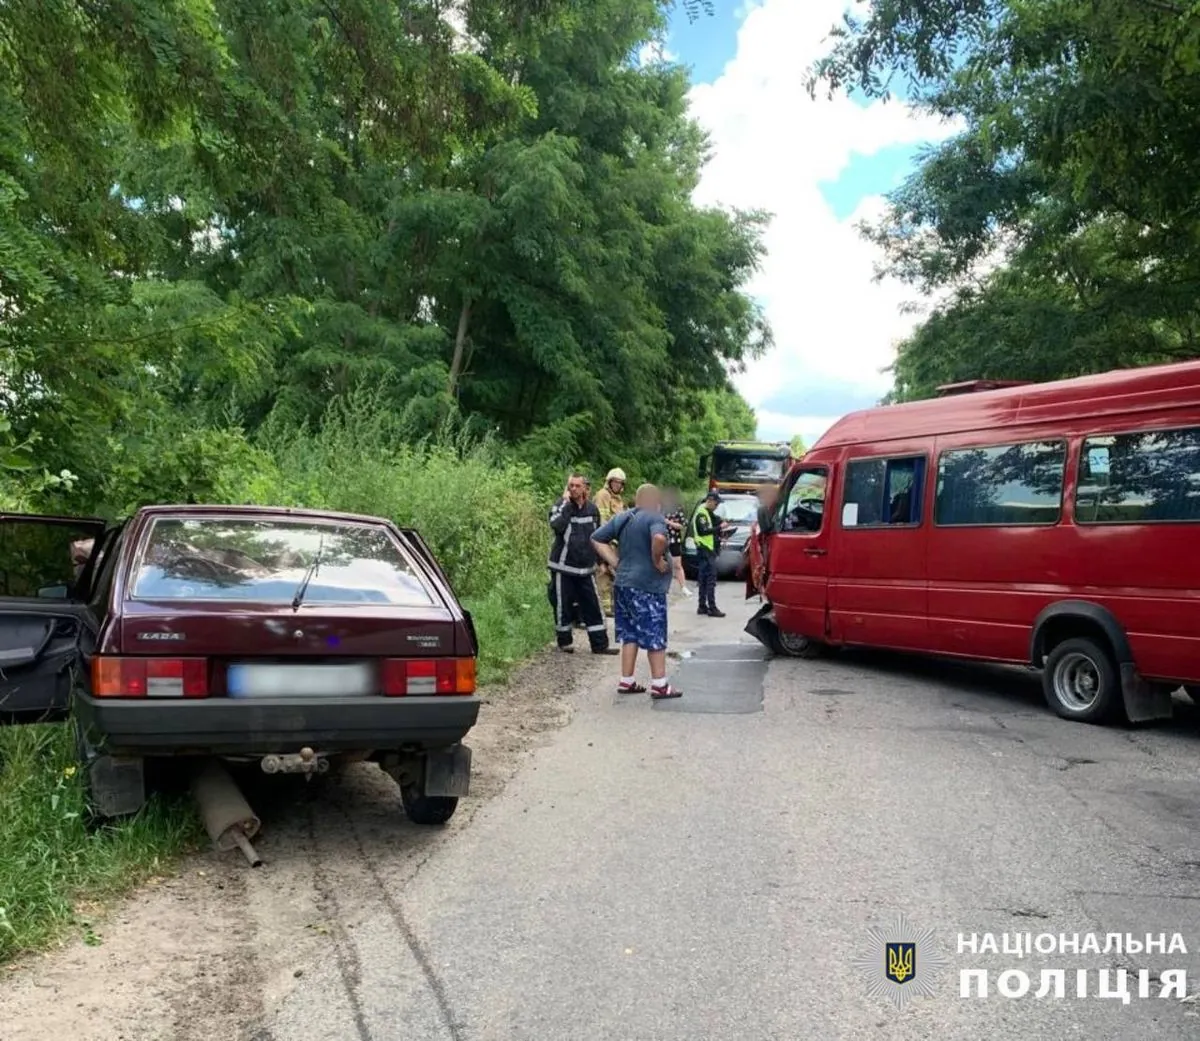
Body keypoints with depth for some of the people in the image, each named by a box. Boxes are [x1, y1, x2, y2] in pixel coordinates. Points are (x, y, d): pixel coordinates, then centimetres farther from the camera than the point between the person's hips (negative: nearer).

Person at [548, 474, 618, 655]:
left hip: (586, 568, 4)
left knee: (593, 606, 3)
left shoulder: (592, 509, 7)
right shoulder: (560, 506, -7)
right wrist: (566, 502, -23)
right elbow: (556, 525, -29)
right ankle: (564, 642, 20)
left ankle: (600, 644, 9)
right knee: (562, 606, 4)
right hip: (563, 567, -4)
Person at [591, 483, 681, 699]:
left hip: (623, 584, 7)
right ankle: (659, 685, 4)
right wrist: (657, 560, -17)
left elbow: (597, 539, 14)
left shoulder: (622, 518, 11)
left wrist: (616, 563, 8)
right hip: (648, 586, -7)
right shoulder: (655, 518, -12)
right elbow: (659, 538, -33)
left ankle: (627, 681, 18)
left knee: (630, 634, 14)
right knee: (655, 636, 0)